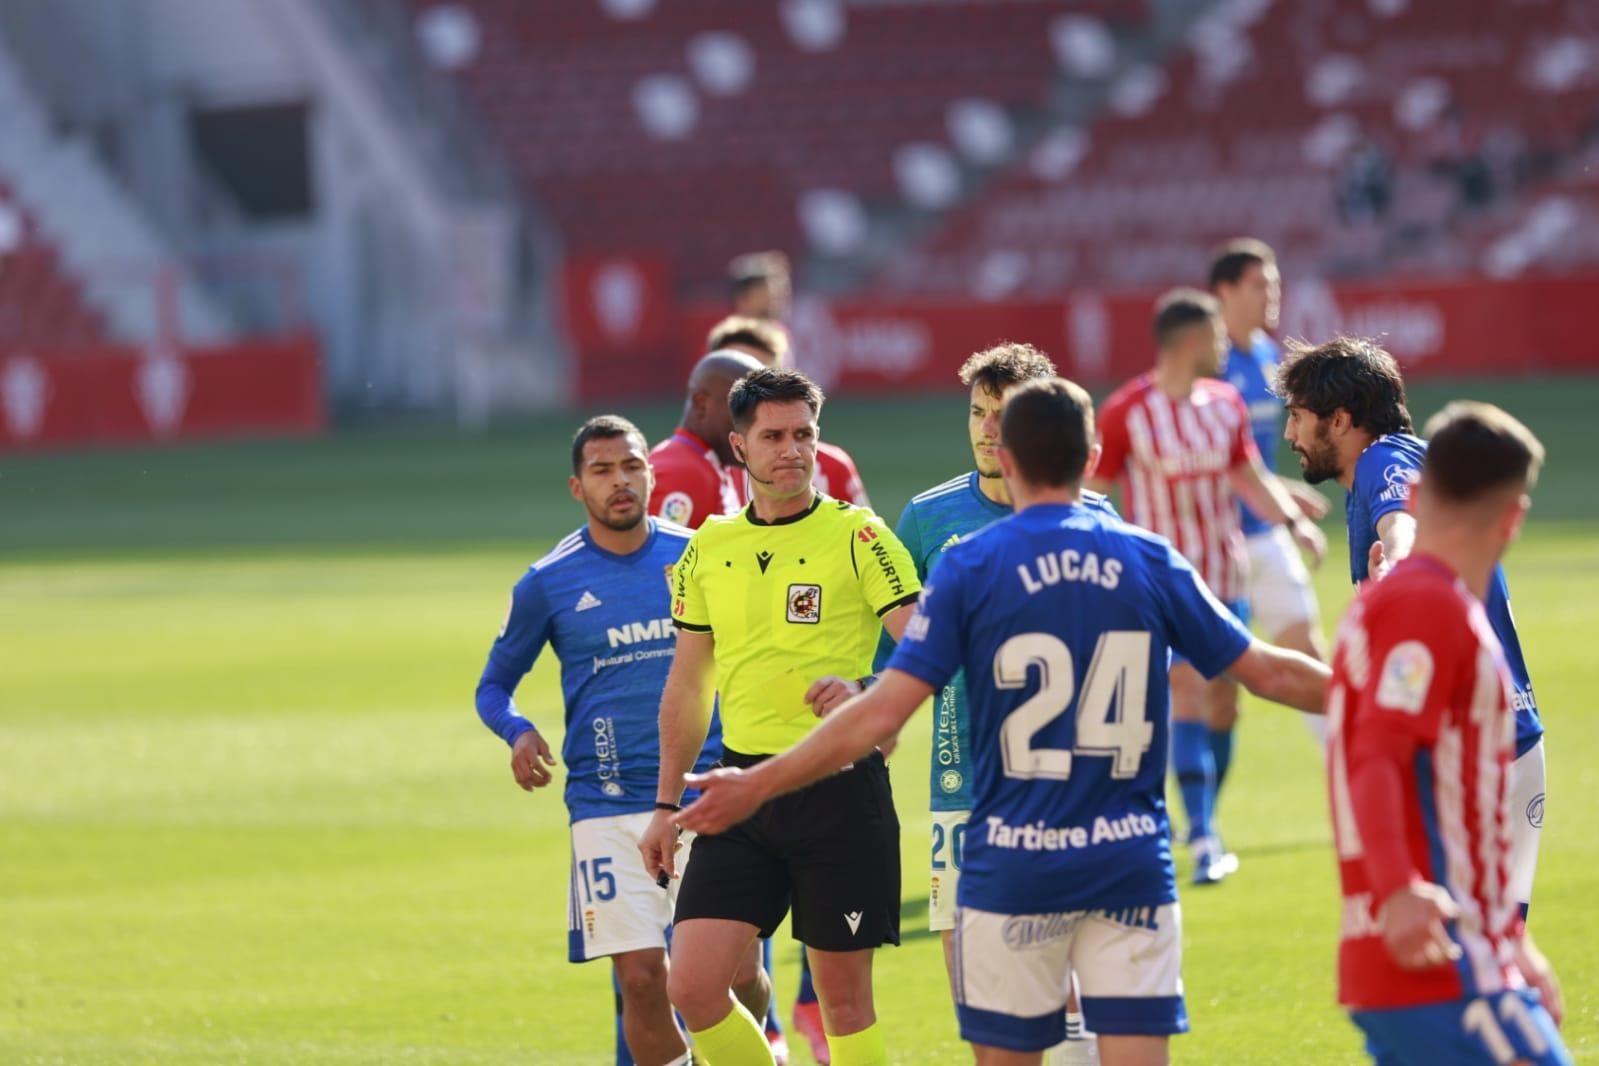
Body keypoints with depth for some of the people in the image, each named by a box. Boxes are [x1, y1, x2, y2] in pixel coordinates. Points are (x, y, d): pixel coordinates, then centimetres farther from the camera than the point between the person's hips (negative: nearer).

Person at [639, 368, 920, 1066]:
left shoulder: (858, 538, -4)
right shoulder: (707, 549, 10)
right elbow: (687, 689, 18)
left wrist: (865, 691, -30)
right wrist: (667, 806, 17)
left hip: (839, 790, -4)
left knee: (844, 1000, 1)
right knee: (692, 987, -6)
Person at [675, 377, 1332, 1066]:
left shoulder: (969, 566, -4)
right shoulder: (1150, 560, 2)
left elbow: (884, 711, -9)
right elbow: (1267, 672, 8)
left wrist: (758, 785, -2)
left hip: (1013, 869, -1)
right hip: (1133, 866, 1)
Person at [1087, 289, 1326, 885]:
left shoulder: (1225, 404, 7)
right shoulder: (1127, 412, -10)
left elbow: (1250, 478, 15)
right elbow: (1096, 494, -5)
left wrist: (1291, 521, 1)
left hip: (1224, 577, 5)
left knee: (1223, 702, 7)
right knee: (1187, 692, -16)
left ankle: (1204, 825, 23)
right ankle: (1202, 837, -17)